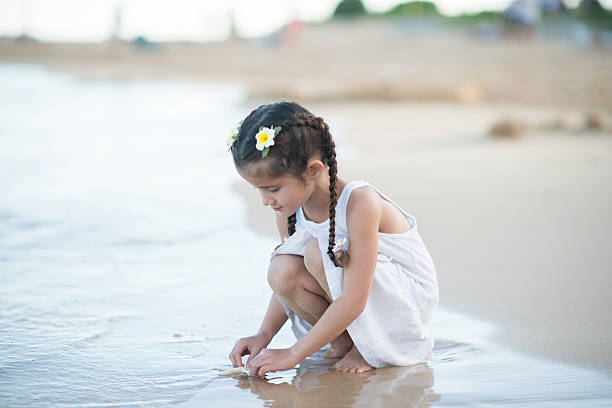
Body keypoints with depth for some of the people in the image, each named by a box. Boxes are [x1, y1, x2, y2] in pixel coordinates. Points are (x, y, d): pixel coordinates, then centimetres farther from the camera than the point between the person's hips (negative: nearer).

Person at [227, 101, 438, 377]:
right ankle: (344, 343, -4)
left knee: (319, 252, -31)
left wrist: (293, 354, -31)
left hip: (411, 297, -6)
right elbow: (288, 281, 6)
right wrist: (264, 335, -10)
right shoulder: (288, 210, -7)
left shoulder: (359, 202, -29)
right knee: (282, 271, -22)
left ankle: (371, 347, -12)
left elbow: (354, 301, -32)